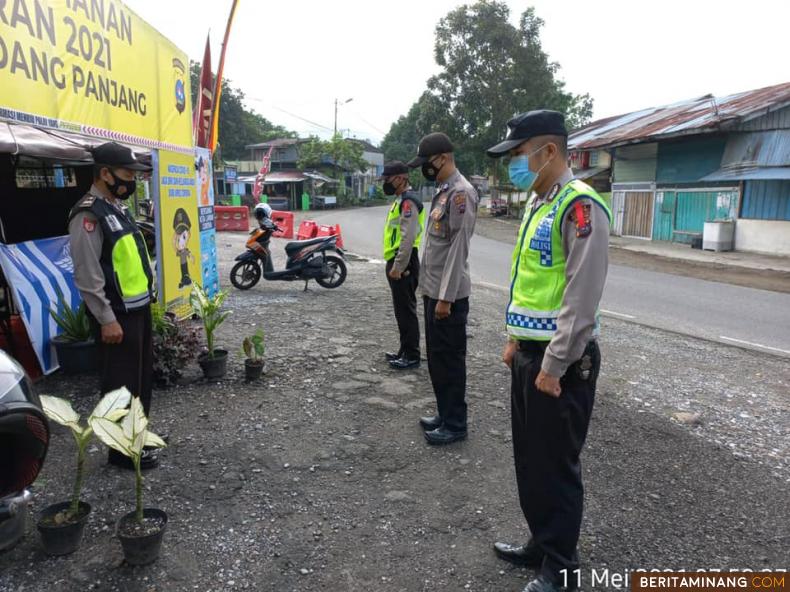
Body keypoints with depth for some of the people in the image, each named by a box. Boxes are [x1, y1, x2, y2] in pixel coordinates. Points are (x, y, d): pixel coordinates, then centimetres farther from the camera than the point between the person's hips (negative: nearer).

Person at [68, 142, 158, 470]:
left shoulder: (118, 208, 12)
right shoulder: (89, 215, -17)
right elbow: (88, 276, -20)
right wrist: (106, 320, -20)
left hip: (138, 308, 9)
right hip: (117, 314, -9)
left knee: (141, 376, 19)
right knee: (120, 382, 2)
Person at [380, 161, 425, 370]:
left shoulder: (408, 201, -15)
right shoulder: (401, 200, 18)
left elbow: (408, 238, -23)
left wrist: (398, 267, -23)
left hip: (403, 264, -10)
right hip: (397, 262, 10)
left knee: (406, 310, -4)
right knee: (401, 310, 16)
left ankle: (412, 356, 4)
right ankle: (405, 351, 25)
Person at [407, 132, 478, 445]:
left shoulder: (461, 192, -16)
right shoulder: (442, 192, 15)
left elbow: (458, 249, -21)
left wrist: (445, 297, -21)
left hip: (449, 295, -10)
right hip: (433, 292, 10)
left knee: (450, 360, 0)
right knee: (436, 357, 17)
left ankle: (455, 424, 13)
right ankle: (444, 414, 30)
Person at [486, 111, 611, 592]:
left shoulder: (579, 205, -17)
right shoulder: (536, 202, 13)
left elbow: (582, 297, -22)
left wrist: (554, 367, -19)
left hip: (561, 360, -9)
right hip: (529, 351, 9)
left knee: (557, 466, 5)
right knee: (530, 459, 19)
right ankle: (541, 544, 37)